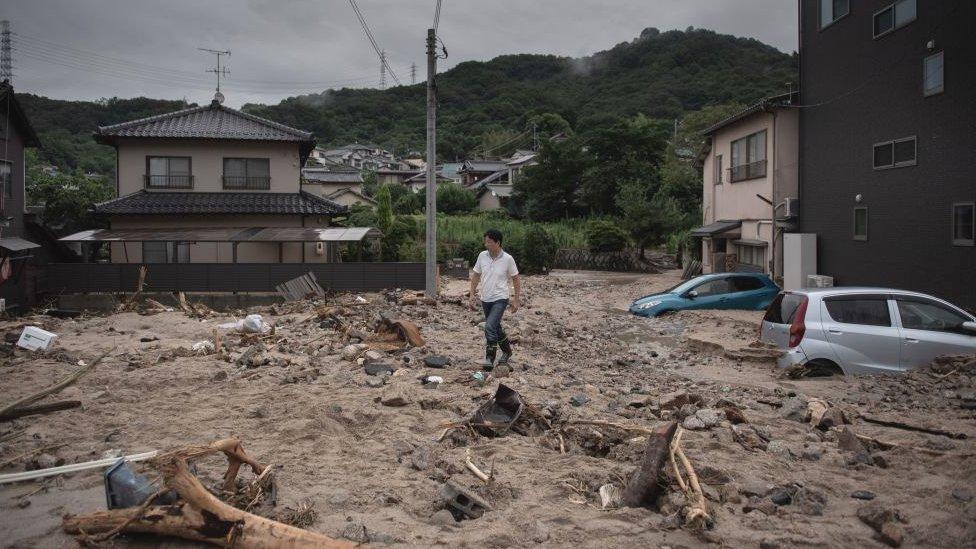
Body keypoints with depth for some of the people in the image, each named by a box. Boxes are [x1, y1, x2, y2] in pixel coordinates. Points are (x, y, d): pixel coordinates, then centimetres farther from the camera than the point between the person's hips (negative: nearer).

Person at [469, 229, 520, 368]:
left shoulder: (508, 259, -12)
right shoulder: (482, 256, -2)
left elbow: (515, 279, -2)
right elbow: (476, 276, 8)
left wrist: (516, 300, -3)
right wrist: (472, 295, 4)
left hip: (500, 299, -5)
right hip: (485, 299, 5)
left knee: (490, 327, -20)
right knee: (495, 327, 18)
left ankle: (490, 358, -8)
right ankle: (507, 351, 39)